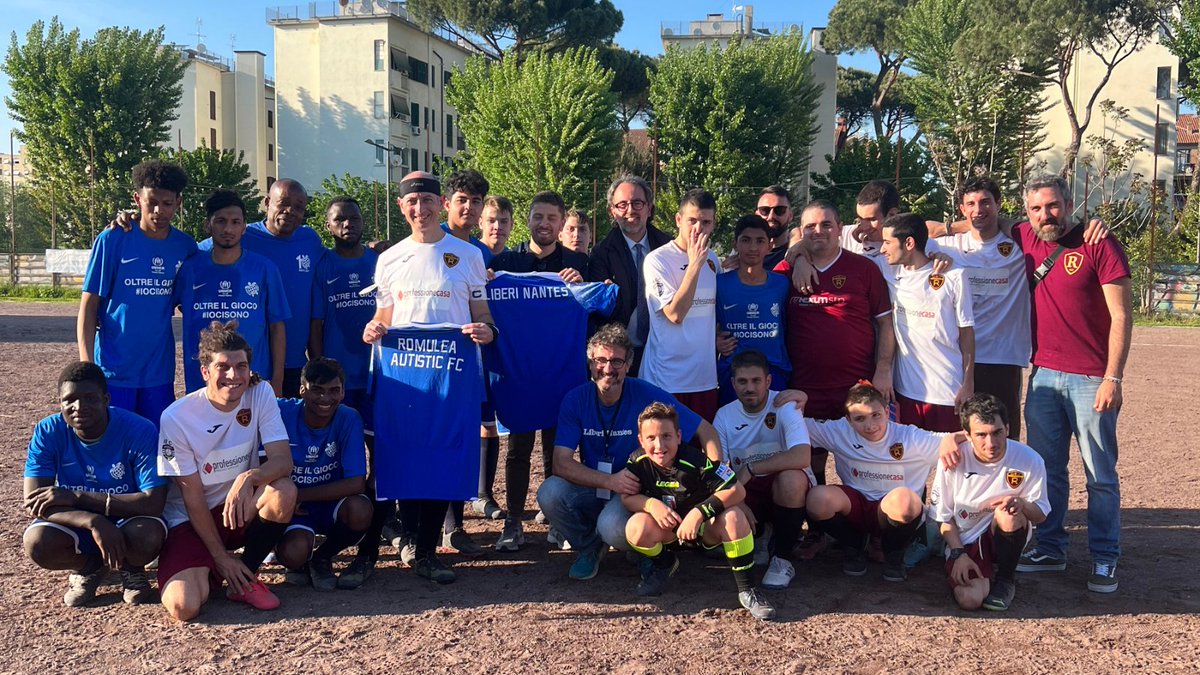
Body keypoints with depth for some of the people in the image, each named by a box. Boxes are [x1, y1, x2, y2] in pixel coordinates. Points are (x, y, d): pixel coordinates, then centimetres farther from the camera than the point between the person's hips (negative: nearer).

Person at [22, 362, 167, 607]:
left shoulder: (140, 431, -24)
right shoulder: (48, 432, -16)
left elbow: (154, 502, -28)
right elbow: (33, 502, -21)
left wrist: (76, 497, -32)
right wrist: (94, 522, -39)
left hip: (128, 519, -2)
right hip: (77, 523, 2)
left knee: (148, 536, -35)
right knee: (37, 542, -29)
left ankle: (131, 567, 4)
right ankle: (87, 567, 7)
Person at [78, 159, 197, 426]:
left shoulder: (186, 247, 3)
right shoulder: (113, 240, -6)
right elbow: (88, 306, -5)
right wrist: (86, 366, -11)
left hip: (159, 373, 3)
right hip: (113, 372, -3)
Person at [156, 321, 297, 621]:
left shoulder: (260, 394, -9)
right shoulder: (177, 418, -17)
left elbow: (283, 460, -17)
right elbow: (193, 495, -13)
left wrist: (249, 478, -39)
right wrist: (220, 555, -12)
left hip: (242, 508, 3)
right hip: (190, 519, -3)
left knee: (284, 491, -31)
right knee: (184, 607, -26)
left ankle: (246, 575, -6)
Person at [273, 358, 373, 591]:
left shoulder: (349, 420, -16)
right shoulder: (282, 412, -16)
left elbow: (356, 483, -21)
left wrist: (299, 495, -22)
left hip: (333, 502, 1)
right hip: (294, 507, -1)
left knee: (359, 510, -32)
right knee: (293, 554, -32)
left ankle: (323, 557, 0)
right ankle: (304, 560, 8)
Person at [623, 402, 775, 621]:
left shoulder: (696, 460, -27)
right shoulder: (638, 462, -17)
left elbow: (737, 490, -28)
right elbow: (626, 497, -9)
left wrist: (699, 512, -37)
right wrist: (651, 504, -30)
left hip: (706, 529, -2)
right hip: (668, 530, 3)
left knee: (733, 517, -34)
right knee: (637, 528, -29)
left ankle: (746, 590, -19)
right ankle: (664, 565, 7)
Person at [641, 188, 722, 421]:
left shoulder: (712, 260, 11)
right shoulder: (657, 260, -9)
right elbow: (675, 313, -19)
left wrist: (718, 337, 7)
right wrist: (695, 264, -19)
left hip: (706, 378, 6)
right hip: (666, 379, -6)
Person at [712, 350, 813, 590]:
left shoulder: (785, 406, -14)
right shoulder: (724, 416, -1)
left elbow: (802, 457, -31)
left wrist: (751, 468, -25)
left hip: (789, 490, -3)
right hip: (747, 492, 3)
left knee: (791, 478, -38)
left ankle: (783, 559, -16)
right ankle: (759, 534, 12)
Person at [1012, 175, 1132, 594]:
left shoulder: (1100, 246, -8)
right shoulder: (1025, 240, 5)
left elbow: (1121, 316, -10)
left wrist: (1113, 378, -15)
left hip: (1091, 379, -5)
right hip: (1044, 375, 5)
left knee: (1101, 475, 4)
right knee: (1046, 469, 12)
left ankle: (1105, 560, 15)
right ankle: (1049, 549, 25)